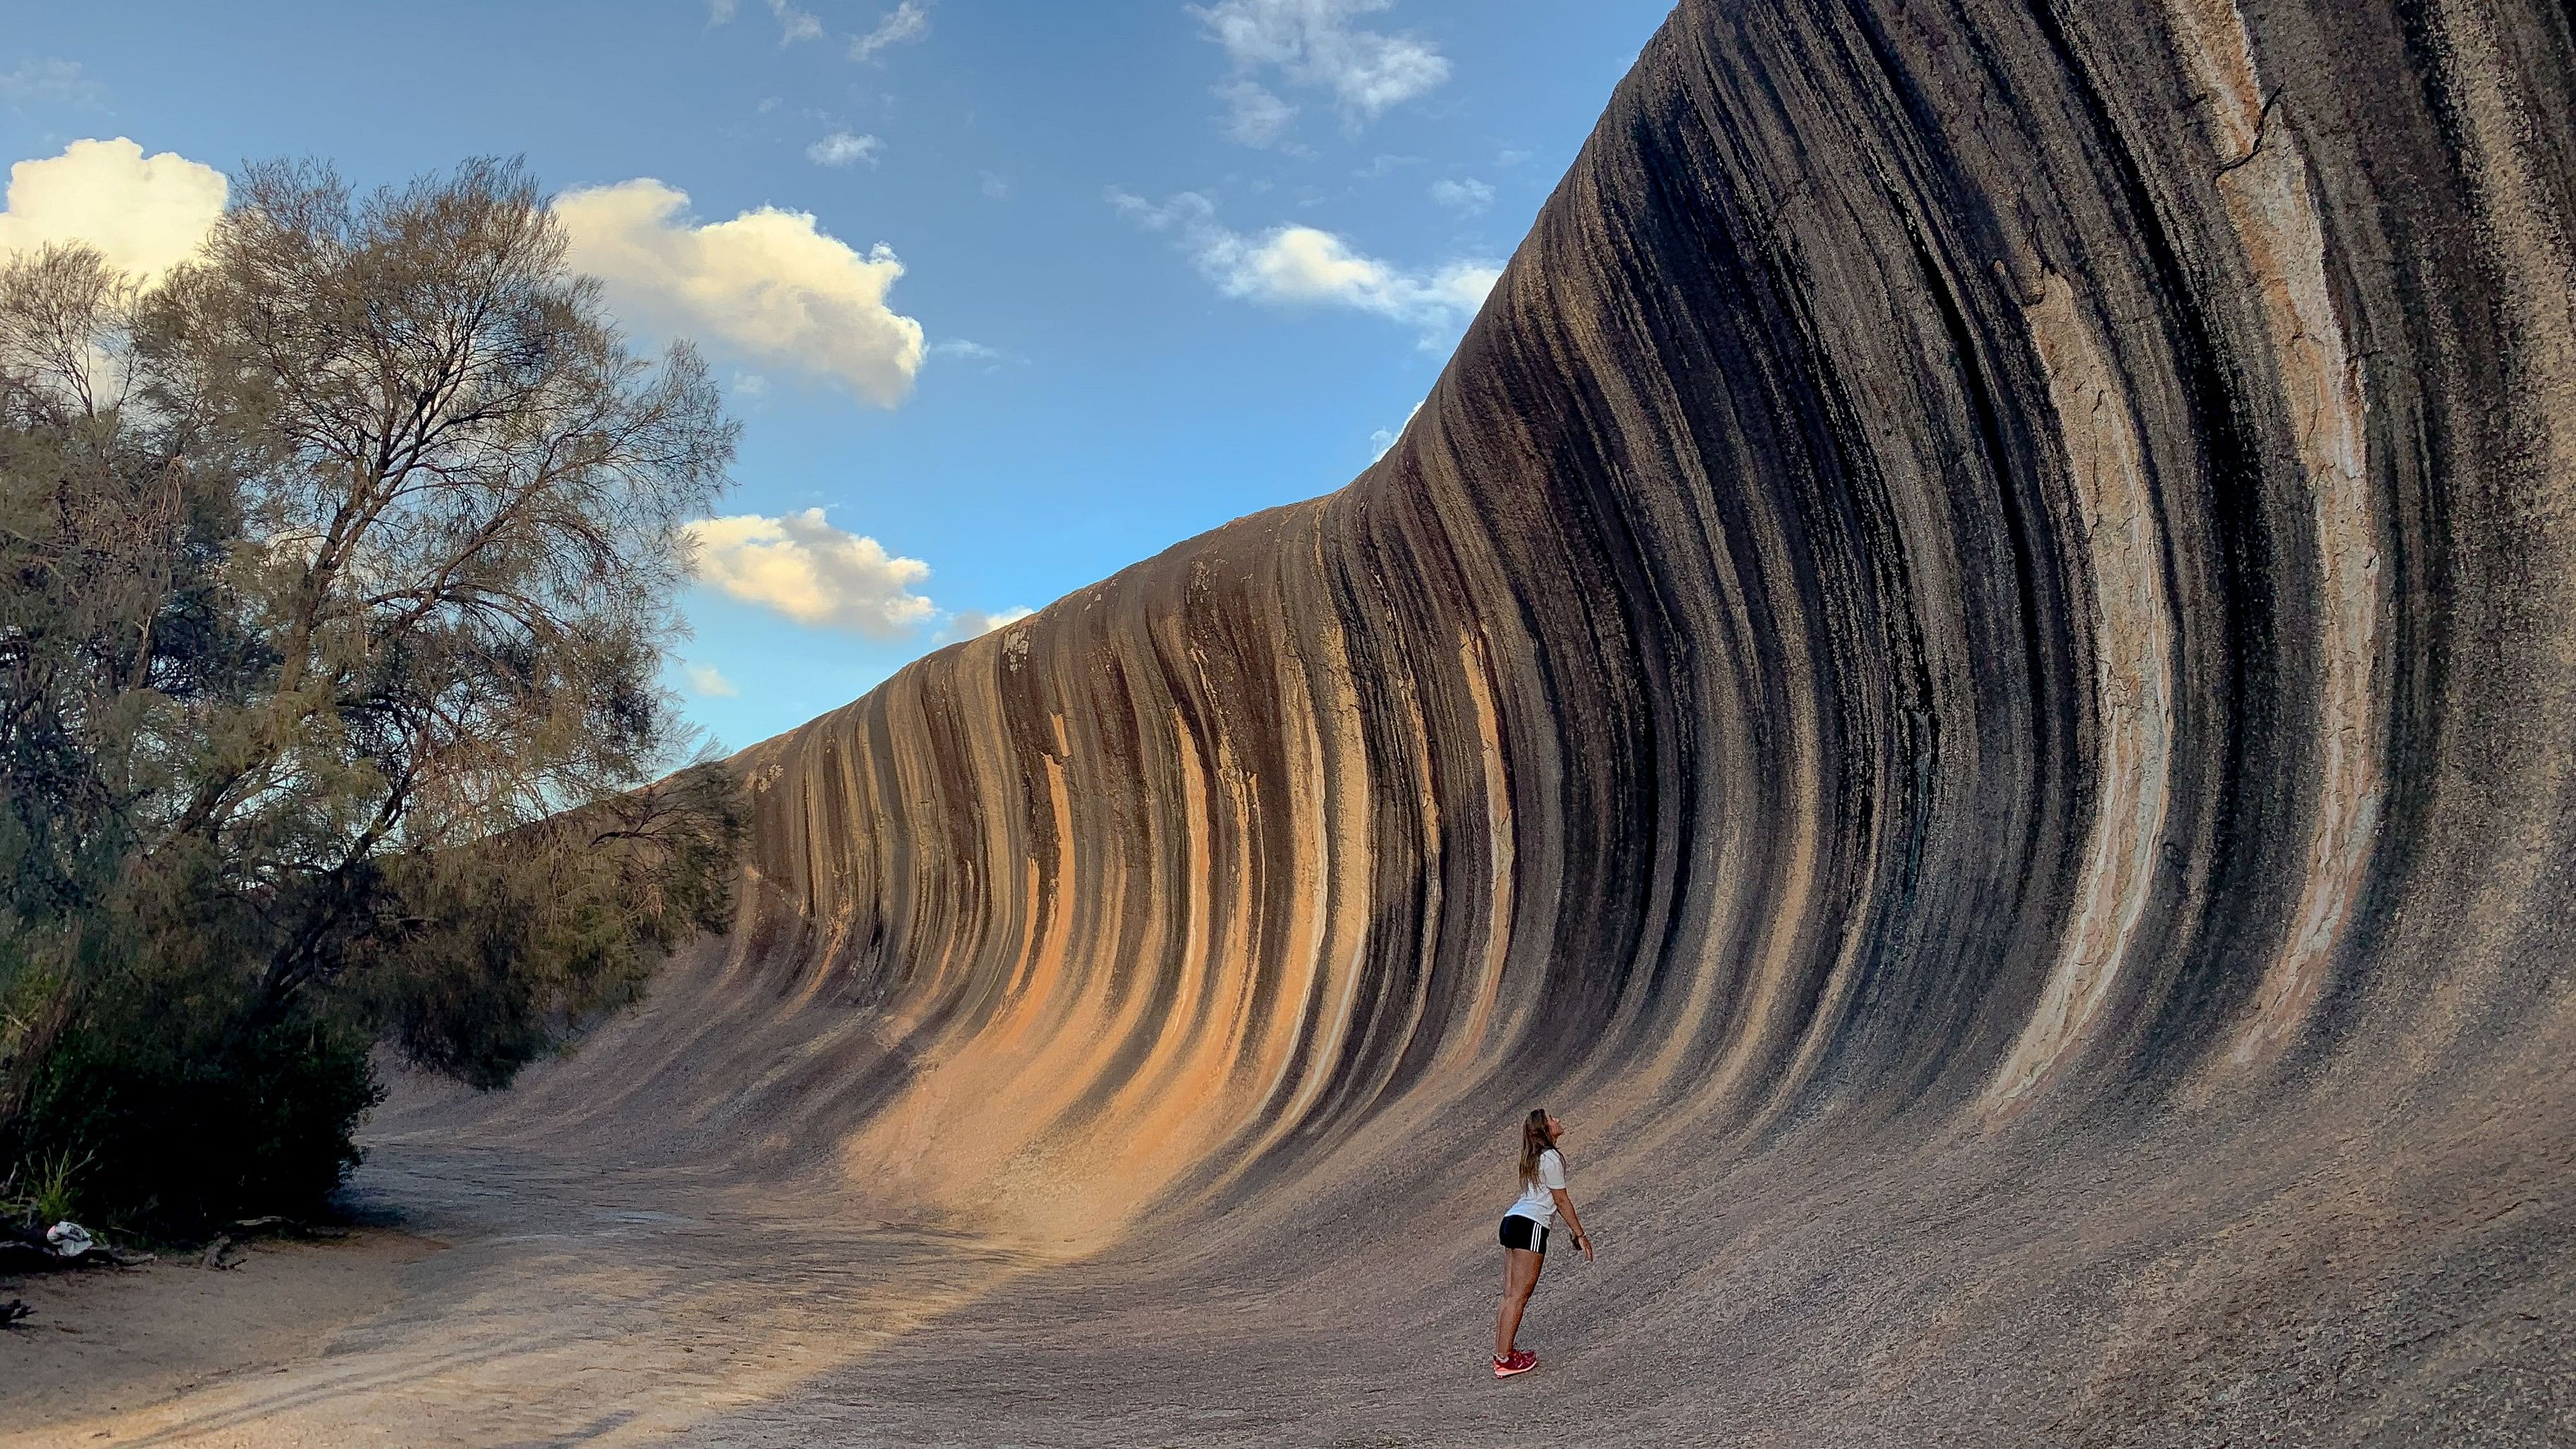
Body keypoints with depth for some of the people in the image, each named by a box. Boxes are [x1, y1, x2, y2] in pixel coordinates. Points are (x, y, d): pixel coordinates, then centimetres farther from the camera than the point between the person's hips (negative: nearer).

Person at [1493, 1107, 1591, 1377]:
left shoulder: (1534, 1158, 20)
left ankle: (1502, 1355, 10)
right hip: (1530, 1226, -9)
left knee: (1510, 1295, 9)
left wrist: (1574, 1230, 32)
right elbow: (1562, 1201, -5)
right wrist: (1580, 1235, 3)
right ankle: (1504, 1360, -7)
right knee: (1519, 1296, -7)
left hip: (1512, 1220, 9)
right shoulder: (1551, 1158, -8)